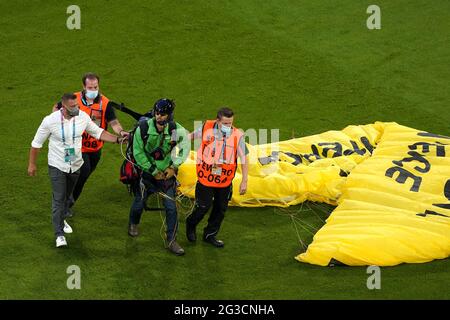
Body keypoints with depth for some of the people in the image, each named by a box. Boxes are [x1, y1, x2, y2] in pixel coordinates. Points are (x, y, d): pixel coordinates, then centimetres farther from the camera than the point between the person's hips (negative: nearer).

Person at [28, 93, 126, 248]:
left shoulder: (83, 117, -13)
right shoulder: (50, 121, -21)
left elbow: (98, 132, 3)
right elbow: (37, 143, -8)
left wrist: (117, 139, -8)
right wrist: (32, 164, -2)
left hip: (75, 165, 4)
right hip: (57, 166, -4)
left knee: (67, 196, 21)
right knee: (59, 198, -7)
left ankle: (61, 219, 46)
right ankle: (59, 234, -1)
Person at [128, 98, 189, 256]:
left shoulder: (177, 130, -16)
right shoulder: (143, 128, -19)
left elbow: (184, 148, 3)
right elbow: (138, 153, -12)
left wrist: (174, 167, -4)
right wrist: (153, 171, -11)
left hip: (167, 173, 1)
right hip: (146, 171, -1)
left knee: (171, 207, -4)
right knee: (139, 202, 11)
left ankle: (171, 240, 8)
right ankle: (133, 224, 44)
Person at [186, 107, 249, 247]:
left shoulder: (237, 136, -13)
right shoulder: (207, 128, -13)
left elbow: (244, 158, -6)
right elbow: (193, 135, 9)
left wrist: (244, 181, -7)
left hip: (225, 180, 2)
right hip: (206, 177, -2)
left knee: (221, 209, 13)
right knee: (203, 207, 3)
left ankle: (210, 235, 34)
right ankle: (191, 225, 34)